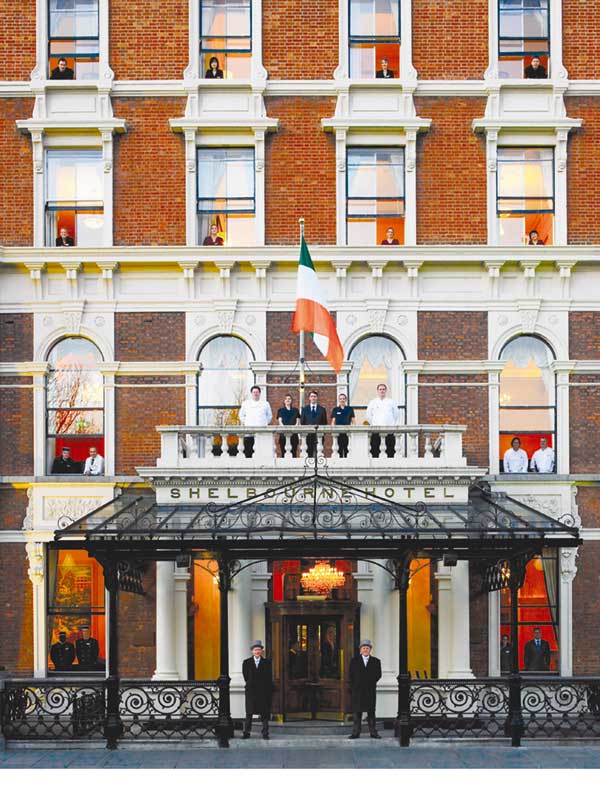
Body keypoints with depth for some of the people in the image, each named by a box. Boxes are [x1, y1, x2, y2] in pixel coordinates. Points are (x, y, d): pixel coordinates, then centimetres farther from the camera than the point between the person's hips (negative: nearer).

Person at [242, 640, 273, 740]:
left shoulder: (266, 662, 6)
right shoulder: (246, 662, 7)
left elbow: (269, 677, 4)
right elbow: (245, 676, 7)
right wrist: (250, 684, 2)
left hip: (263, 690, 0)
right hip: (251, 690, 0)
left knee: (264, 712, 0)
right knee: (249, 712, 1)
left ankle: (265, 733, 3)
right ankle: (246, 733, 4)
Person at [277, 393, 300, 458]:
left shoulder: (295, 410, 14)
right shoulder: (281, 410, 12)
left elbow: (297, 421, 7)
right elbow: (280, 421, 1)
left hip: (293, 433, 1)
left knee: (294, 452, -4)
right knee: (283, 452, -4)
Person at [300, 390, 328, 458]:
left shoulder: (322, 409, 12)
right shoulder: (305, 409, 13)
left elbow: (325, 423, 10)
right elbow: (302, 422, 11)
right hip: (308, 434, 1)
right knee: (309, 451, -1)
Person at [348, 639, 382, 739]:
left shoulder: (376, 661, 9)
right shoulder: (354, 661, 9)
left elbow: (378, 674, 5)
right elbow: (351, 675, 5)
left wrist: (371, 682, -4)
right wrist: (355, 684, -4)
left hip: (370, 690, 0)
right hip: (357, 690, 0)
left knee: (371, 712, 2)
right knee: (356, 712, -1)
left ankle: (373, 732, 3)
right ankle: (355, 732, 1)